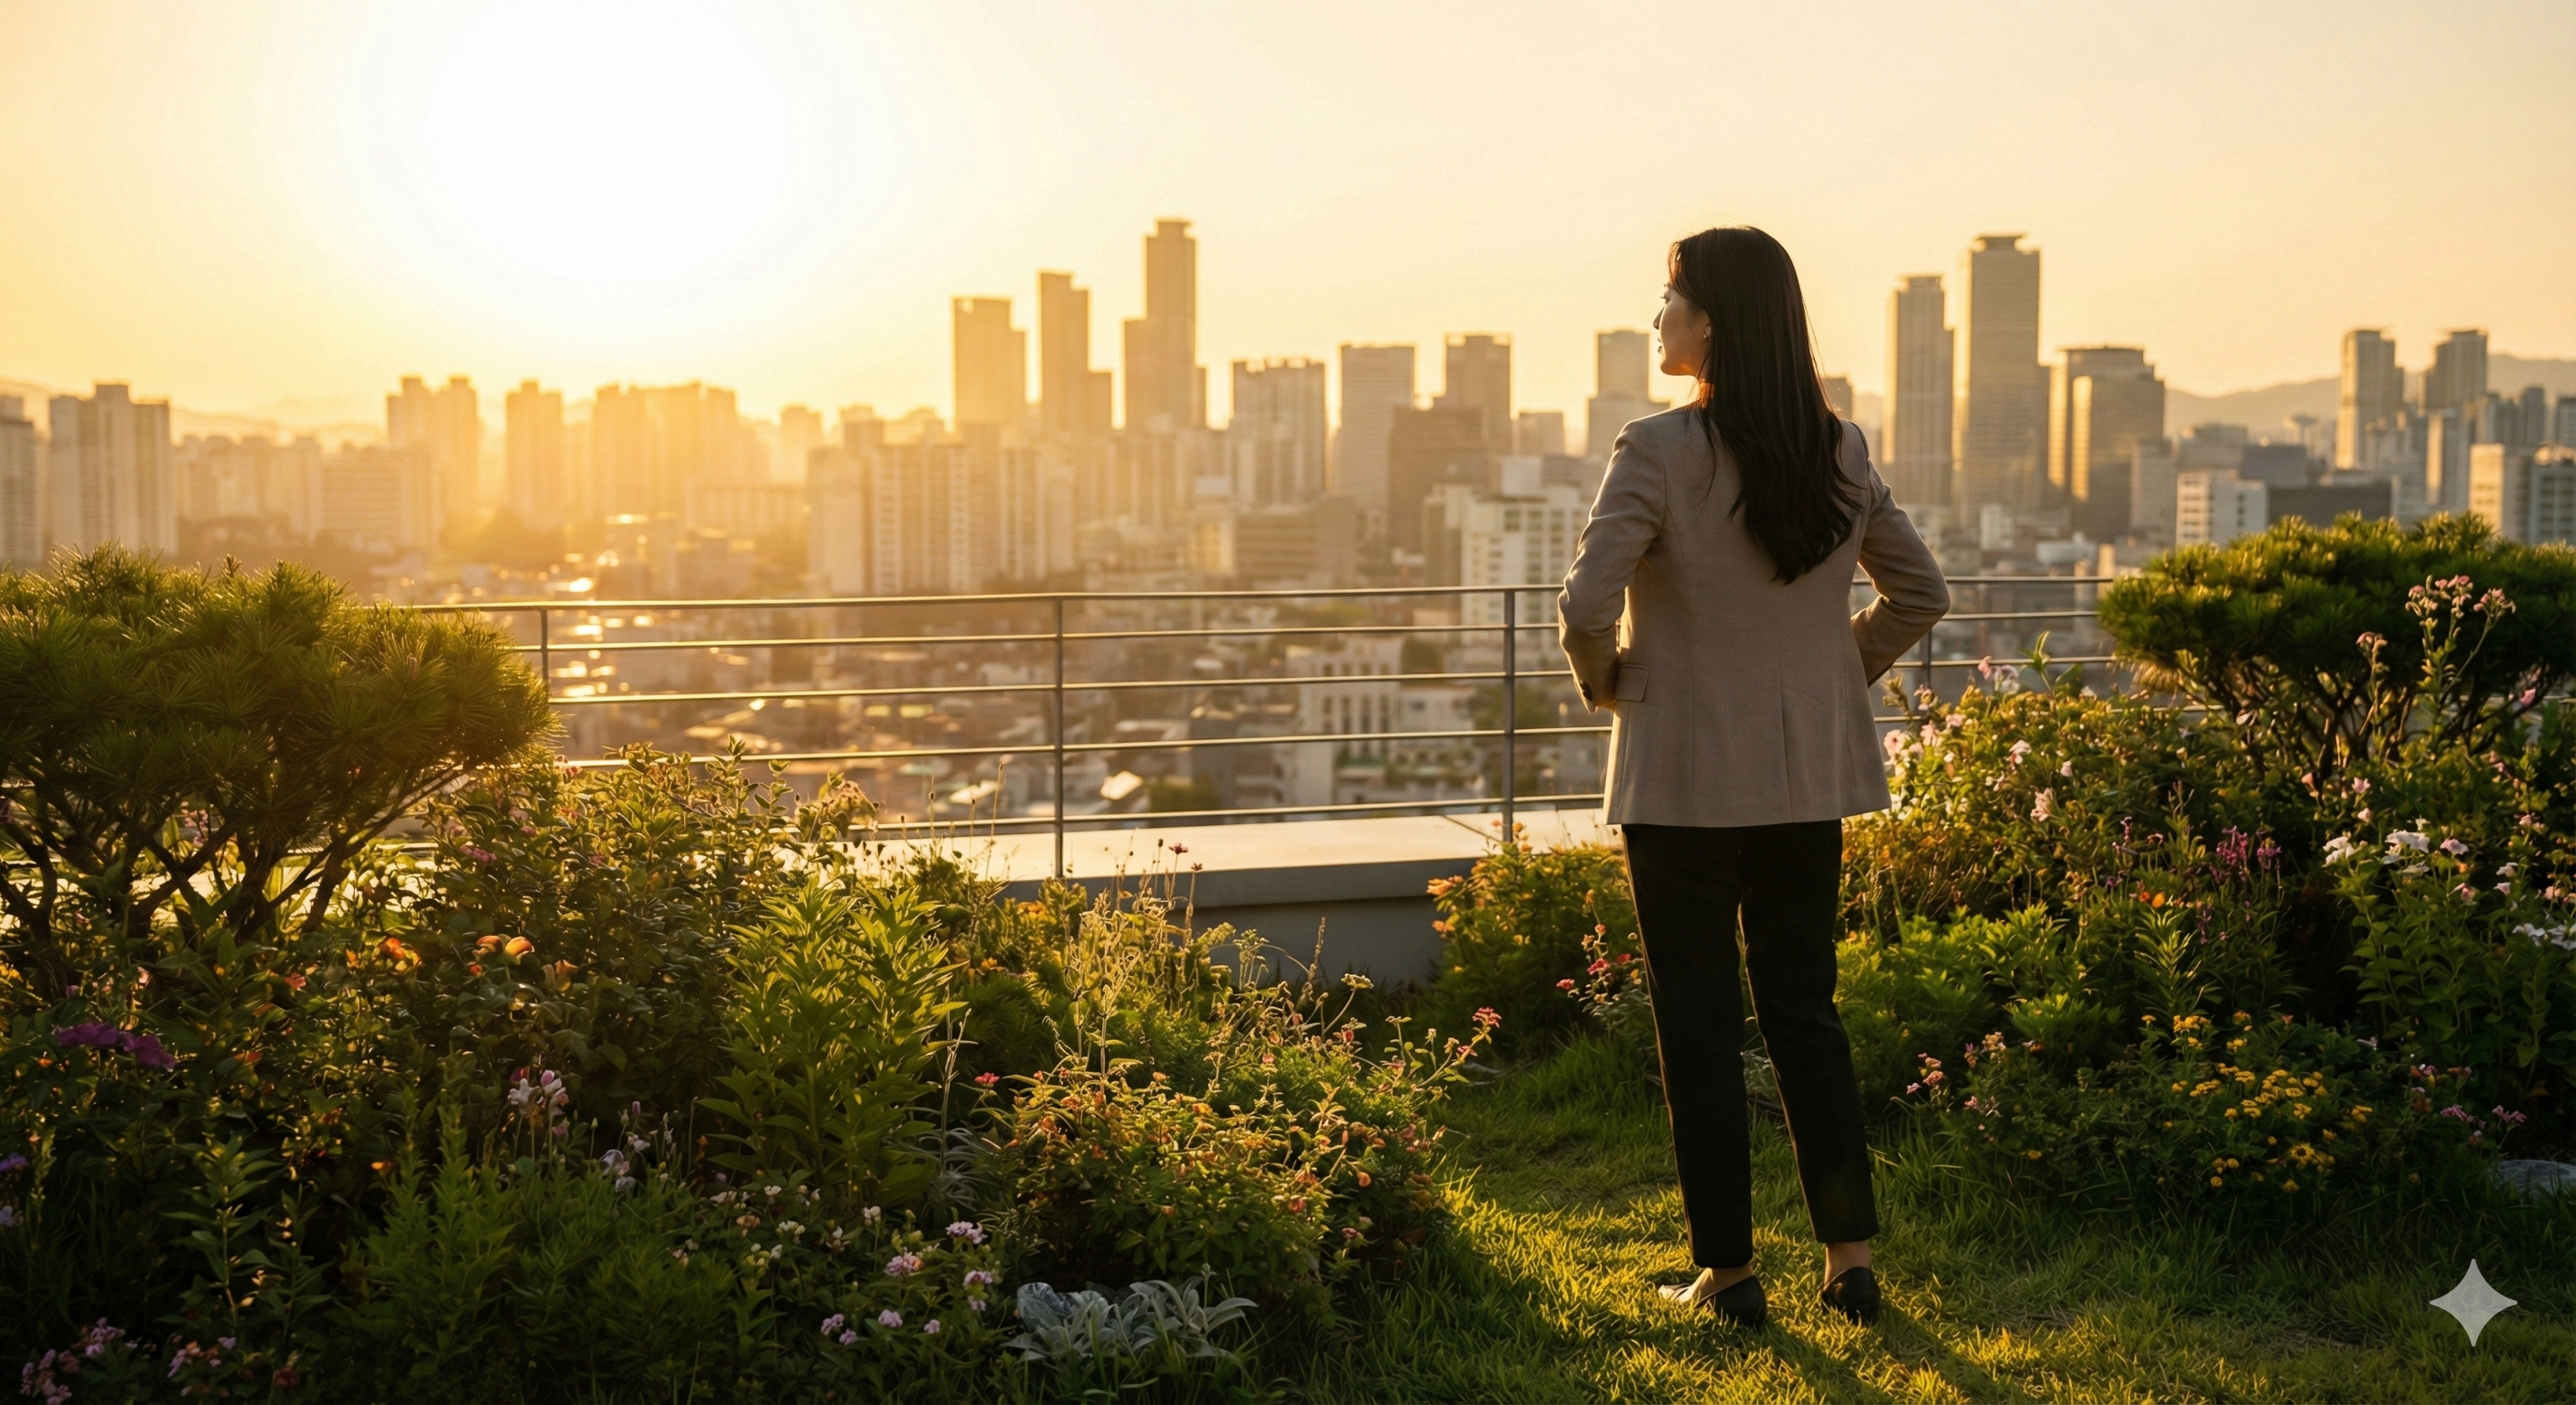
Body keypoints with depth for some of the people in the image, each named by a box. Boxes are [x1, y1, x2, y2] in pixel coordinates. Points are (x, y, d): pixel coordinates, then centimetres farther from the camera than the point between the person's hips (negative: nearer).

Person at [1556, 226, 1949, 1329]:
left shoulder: (1659, 453, -15)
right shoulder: (1839, 451, 3)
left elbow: (1585, 604, -23)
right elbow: (1920, 595, 10)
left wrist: (1605, 684, -4)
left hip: (1682, 780, -5)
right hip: (1811, 777, 5)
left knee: (1698, 1025, 7)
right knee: (1805, 1011, 15)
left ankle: (1728, 1271, 13)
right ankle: (1850, 1258, 18)